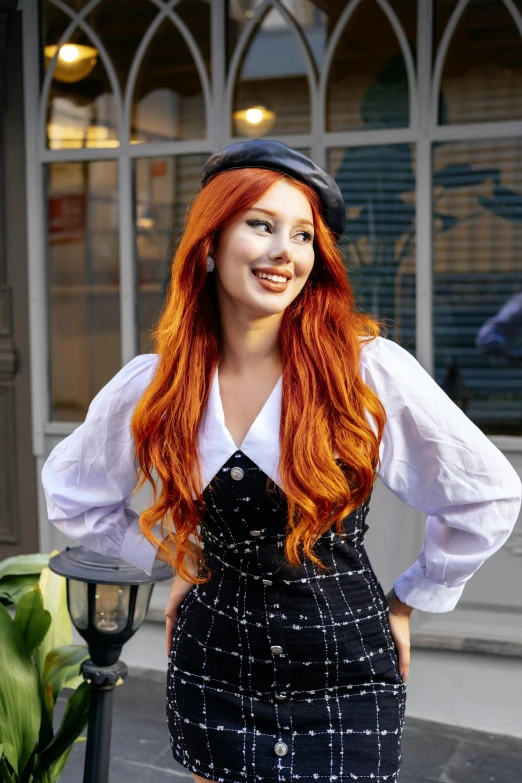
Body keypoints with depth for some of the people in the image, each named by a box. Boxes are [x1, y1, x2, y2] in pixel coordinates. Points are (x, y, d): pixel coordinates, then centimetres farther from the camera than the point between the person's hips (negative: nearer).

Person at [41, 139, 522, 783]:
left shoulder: (370, 370, -14)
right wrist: (171, 560, 8)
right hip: (213, 678, 3)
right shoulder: (152, 385, -5)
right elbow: (70, 491, 13)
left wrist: (408, 600, 2)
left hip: (344, 684, -2)